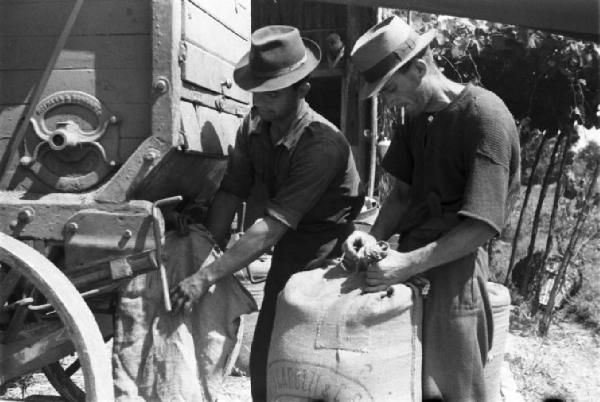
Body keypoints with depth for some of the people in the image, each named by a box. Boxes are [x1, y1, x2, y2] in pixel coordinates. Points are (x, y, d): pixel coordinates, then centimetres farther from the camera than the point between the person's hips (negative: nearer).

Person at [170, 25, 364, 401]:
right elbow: (229, 195, -5)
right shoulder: (254, 127, -6)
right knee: (265, 359, 12)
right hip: (287, 256, 6)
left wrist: (207, 277, -30)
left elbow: (272, 227, -30)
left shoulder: (322, 144, -28)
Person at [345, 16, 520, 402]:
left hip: (453, 265, -7)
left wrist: (408, 264, -24)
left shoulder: (484, 115, -16)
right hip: (412, 258, 7)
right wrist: (375, 235, -7)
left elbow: (483, 225, -20)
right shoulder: (416, 115, 9)